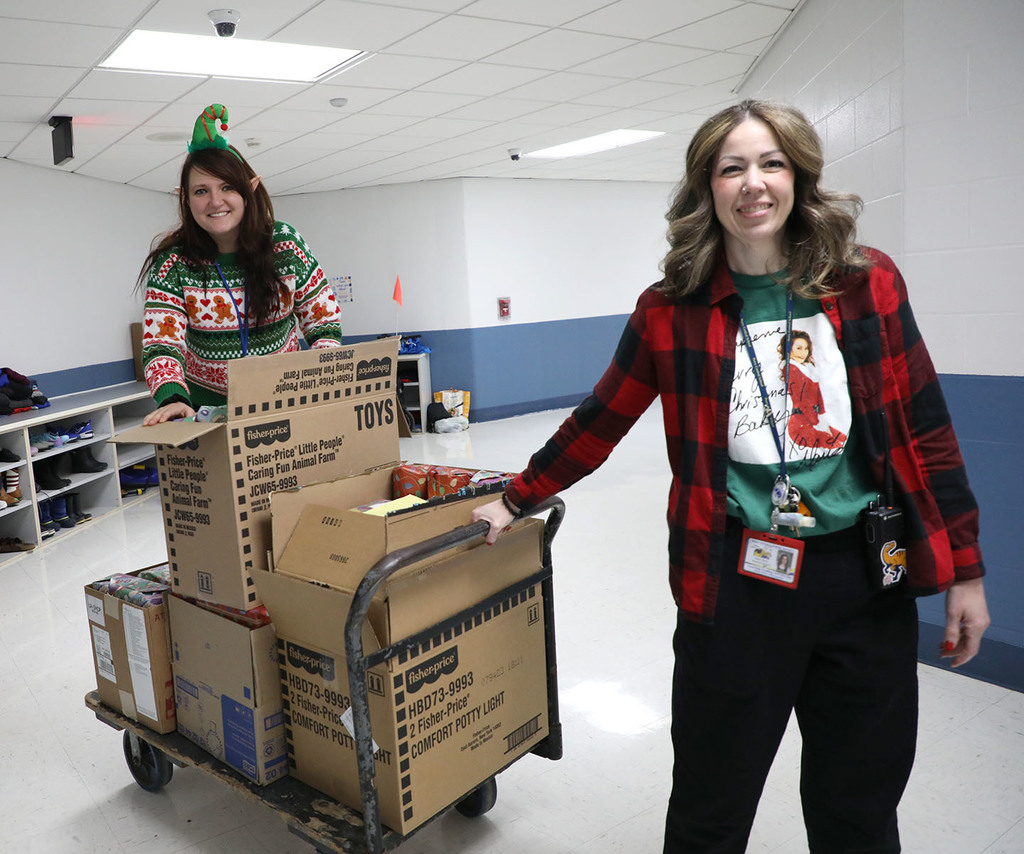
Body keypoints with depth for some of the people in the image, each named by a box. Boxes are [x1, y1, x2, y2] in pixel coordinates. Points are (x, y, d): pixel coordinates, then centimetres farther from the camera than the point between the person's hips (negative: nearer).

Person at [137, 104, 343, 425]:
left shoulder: (285, 245, -7)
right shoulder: (173, 265, -9)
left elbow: (324, 324, -2)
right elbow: (161, 345, -15)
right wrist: (173, 398, -36)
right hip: (207, 403, 0)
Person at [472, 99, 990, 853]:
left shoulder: (868, 283, -1)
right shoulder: (672, 310, -4)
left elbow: (924, 430, 3)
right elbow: (597, 425, 5)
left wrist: (963, 570, 4)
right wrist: (515, 503, 9)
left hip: (869, 582, 2)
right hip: (736, 586, -1)